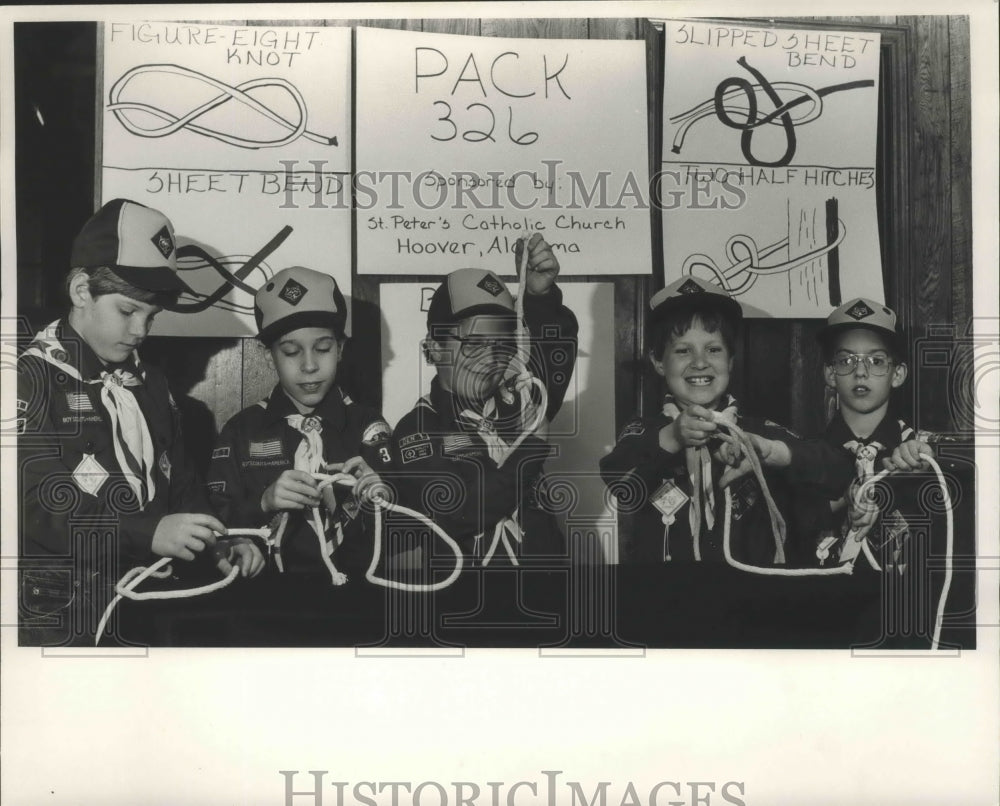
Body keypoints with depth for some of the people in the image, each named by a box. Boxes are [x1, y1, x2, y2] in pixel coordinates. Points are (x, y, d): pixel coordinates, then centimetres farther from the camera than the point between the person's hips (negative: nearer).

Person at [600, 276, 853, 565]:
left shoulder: (760, 433, 5)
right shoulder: (644, 433, 4)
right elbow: (612, 477, -13)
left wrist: (769, 451, -21)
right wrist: (669, 440, -27)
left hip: (757, 566, 0)